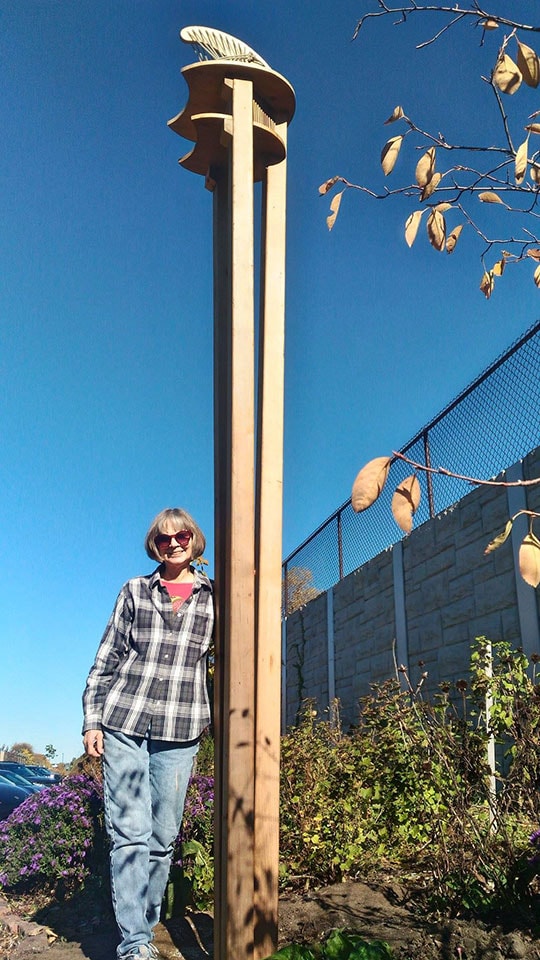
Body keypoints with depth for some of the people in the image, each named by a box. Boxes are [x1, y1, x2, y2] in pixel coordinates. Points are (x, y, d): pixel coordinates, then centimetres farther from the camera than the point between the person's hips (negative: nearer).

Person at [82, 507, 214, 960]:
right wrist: (92, 718, 3)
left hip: (180, 733, 1)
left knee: (163, 838, 5)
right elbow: (107, 659, 8)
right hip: (124, 723, 0)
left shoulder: (215, 596, 8)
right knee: (130, 832, -4)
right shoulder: (135, 591, 9)